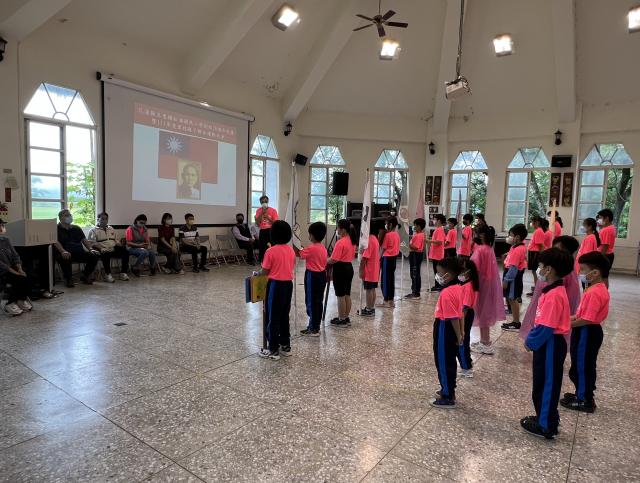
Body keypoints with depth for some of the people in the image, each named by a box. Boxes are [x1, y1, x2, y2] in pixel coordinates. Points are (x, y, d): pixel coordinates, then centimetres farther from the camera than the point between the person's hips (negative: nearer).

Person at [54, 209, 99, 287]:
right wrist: (63, 251, -30)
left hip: (79, 253, 5)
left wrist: (91, 249, -7)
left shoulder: (76, 228, 22)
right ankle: (68, 279, -15)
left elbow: (84, 240, 13)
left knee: (94, 256, -20)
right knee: (64, 258, -39)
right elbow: (56, 242, -9)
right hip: (66, 254, -4)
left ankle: (85, 276, 0)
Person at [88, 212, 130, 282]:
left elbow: (116, 240, 26)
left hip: (113, 249, 5)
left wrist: (121, 247, 4)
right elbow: (92, 243, -5)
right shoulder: (93, 230, 8)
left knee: (125, 252, -23)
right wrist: (101, 249, -23)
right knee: (106, 254, -39)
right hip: (103, 250, -5)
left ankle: (123, 273, -20)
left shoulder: (111, 229, 26)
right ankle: (108, 274, -26)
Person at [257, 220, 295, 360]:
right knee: (284, 316, 16)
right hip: (288, 284, 6)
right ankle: (286, 346, 25)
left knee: (273, 317, 3)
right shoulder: (291, 250, 3)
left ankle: (273, 350, 10)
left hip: (275, 285, -6)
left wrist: (256, 274, 10)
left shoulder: (271, 251, -15)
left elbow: (265, 272, -10)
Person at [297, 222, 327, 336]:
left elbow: (299, 254, -11)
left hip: (312, 276, -8)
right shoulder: (323, 248, 6)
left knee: (311, 302, 0)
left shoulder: (311, 248, -19)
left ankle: (313, 329, 5)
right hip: (322, 275, 8)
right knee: (318, 301, 14)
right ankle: (316, 326, 24)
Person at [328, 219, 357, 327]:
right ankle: (346, 318, 23)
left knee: (341, 296, 0)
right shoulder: (352, 241, 8)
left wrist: (324, 260, -4)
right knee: (347, 295, 14)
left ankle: (342, 320, 7)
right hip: (349, 268, 9)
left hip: (341, 269, -9)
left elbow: (333, 260, -20)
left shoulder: (340, 242, -19)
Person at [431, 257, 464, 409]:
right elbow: (459, 313, 11)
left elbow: (453, 317, -24)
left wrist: (459, 336, -17)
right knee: (449, 361, 21)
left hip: (444, 330, -9)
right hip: (451, 330, 9)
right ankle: (449, 390, 36)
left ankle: (448, 398, 16)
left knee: (443, 363, 4)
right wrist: (461, 332, 17)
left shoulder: (447, 293, -26)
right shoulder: (457, 287, 3)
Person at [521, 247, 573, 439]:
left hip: (550, 346, -9)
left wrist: (530, 342, -12)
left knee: (545, 385, 6)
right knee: (545, 384, 21)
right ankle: (547, 418, 36)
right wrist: (531, 339, 10)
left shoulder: (553, 295, -25)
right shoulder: (554, 291, 5)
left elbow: (545, 328, -25)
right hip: (548, 344, 9)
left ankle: (545, 426, 21)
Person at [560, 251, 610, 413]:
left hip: (586, 334, -10)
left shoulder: (594, 292, -26)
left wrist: (569, 324, -14)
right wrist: (572, 318, 6)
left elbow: (587, 319, -27)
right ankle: (584, 395, 35)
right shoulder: (600, 289, 6)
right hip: (590, 332, 10)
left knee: (581, 367, 4)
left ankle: (585, 401, 17)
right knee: (586, 366, 21)